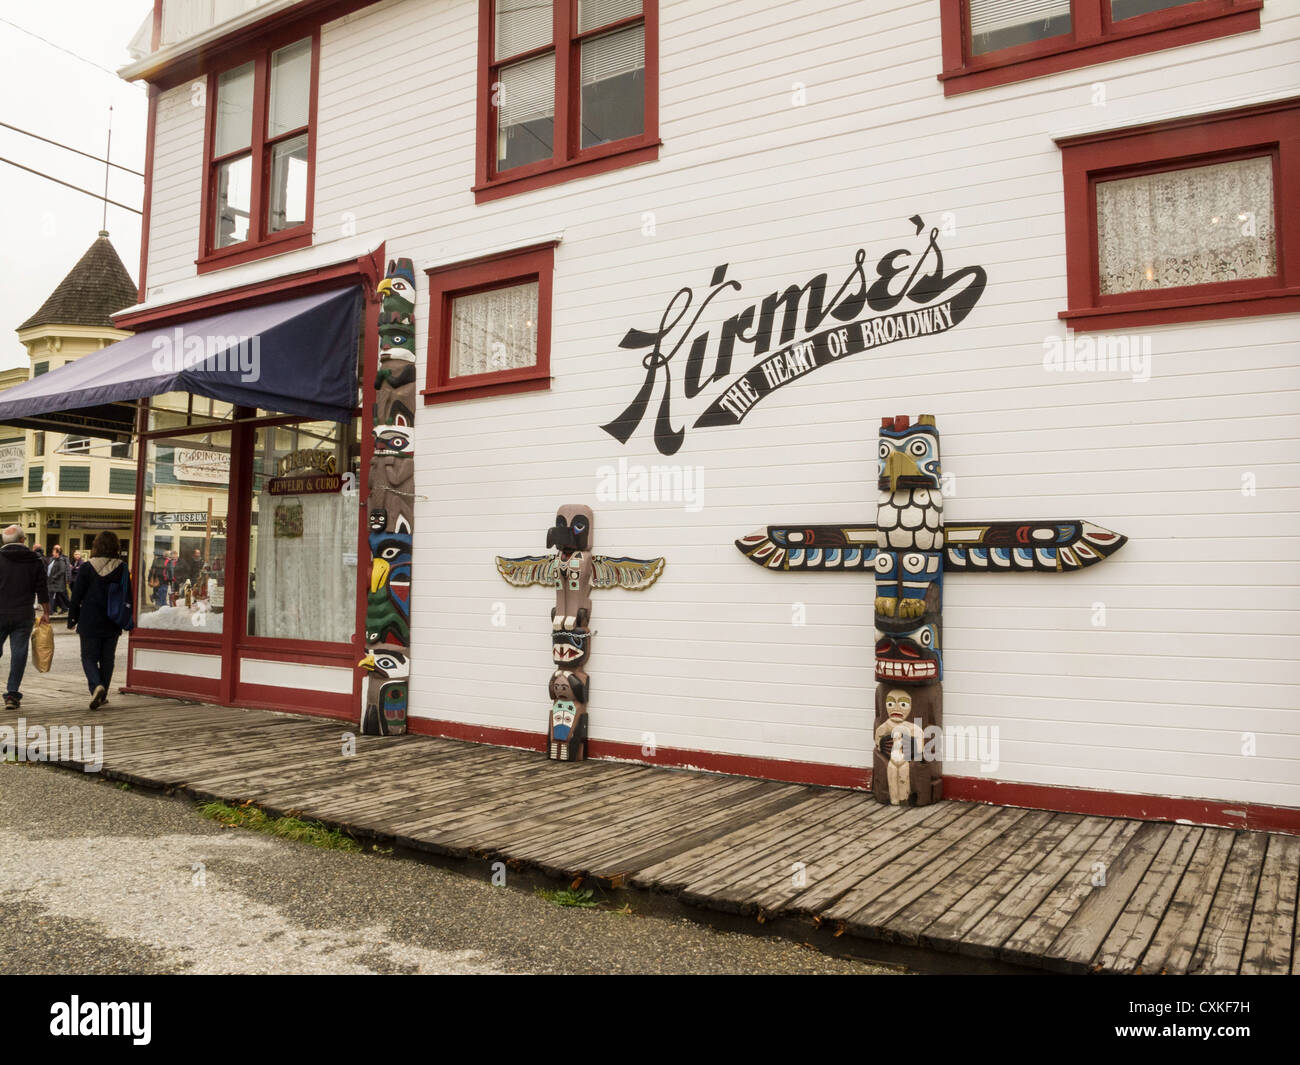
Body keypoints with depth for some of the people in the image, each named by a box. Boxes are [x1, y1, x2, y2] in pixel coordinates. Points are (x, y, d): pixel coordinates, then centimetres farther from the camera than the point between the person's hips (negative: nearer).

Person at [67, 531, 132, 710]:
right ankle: (103, 695, 18)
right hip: (112, 624, 2)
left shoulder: (87, 568, -6)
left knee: (89, 657, 7)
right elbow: (128, 597, 1)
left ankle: (96, 685, -17)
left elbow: (76, 596, -2)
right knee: (107, 659, 13)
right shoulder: (122, 568, -3)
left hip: (90, 622, -2)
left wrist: (72, 618, 9)